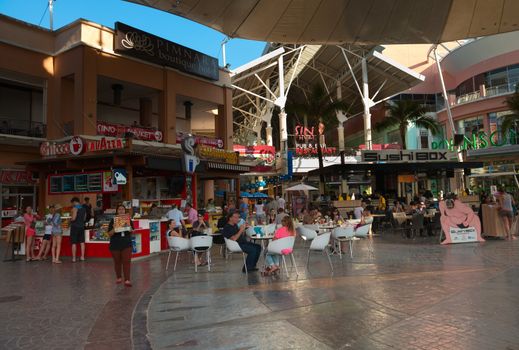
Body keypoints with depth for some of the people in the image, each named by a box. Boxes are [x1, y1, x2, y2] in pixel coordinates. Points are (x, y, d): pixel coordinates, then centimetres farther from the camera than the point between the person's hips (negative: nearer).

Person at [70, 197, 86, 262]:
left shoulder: (75, 208, -11)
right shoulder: (83, 208, 10)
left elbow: (73, 218, -19)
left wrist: (70, 219, 0)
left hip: (75, 227, -6)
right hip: (81, 226, 6)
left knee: (74, 243, -1)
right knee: (82, 242, 11)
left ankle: (74, 258, 1)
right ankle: (82, 257, 14)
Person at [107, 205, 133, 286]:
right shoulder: (113, 221, 0)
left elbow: (132, 231, 9)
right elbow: (109, 234, -2)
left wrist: (130, 229, -13)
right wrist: (114, 230, -22)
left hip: (126, 244, 0)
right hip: (115, 245, 0)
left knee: (127, 261, -7)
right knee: (117, 262, 10)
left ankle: (127, 280, -6)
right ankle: (118, 277, 29)